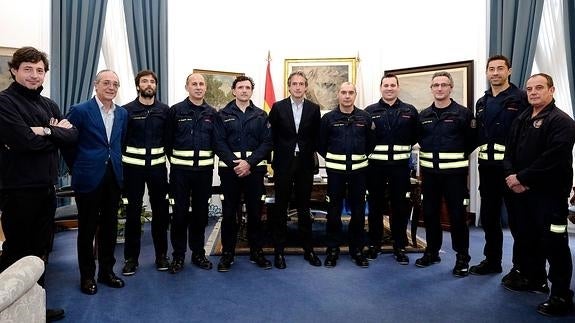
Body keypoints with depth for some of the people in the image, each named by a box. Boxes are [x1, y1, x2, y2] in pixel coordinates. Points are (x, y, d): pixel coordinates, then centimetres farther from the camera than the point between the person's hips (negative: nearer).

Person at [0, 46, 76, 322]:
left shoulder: (49, 105, 12)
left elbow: (72, 136, 1)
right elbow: (24, 141, -21)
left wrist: (46, 131, -15)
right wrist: (56, 133, -7)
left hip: (46, 186, 7)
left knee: (41, 249, 15)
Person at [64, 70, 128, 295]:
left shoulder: (122, 113, 8)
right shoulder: (80, 111, -7)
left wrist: (115, 164, 13)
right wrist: (78, 169, 4)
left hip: (113, 177, 5)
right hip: (89, 178, -4)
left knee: (109, 226, 11)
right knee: (87, 228, 7)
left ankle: (107, 271, 25)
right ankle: (87, 276, 20)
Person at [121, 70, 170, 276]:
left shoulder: (164, 110, 5)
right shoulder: (127, 110, 0)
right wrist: (120, 163, 0)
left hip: (157, 166, 2)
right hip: (133, 166, -1)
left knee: (160, 210, 7)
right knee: (133, 211, 5)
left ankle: (161, 255, 19)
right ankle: (131, 257, 17)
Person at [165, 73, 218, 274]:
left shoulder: (212, 114, 8)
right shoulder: (176, 111, 1)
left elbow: (216, 141, 11)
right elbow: (169, 139, 3)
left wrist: (208, 160, 5)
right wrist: (175, 160, 5)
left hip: (204, 170, 2)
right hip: (180, 170, -2)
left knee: (201, 212, 9)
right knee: (180, 212, 3)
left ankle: (198, 253, 22)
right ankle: (178, 255, 15)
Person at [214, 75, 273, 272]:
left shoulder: (261, 116, 9)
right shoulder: (223, 115, 7)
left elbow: (267, 143, -1)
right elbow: (219, 143, -2)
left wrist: (249, 163, -13)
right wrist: (235, 163, -14)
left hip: (254, 168, 1)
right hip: (229, 168, -1)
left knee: (255, 211, 6)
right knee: (229, 212, 3)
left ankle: (257, 252, 18)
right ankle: (227, 253, 15)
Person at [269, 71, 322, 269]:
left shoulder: (313, 109, 3)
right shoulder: (278, 107, -1)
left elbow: (316, 137, 8)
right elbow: (272, 135, 3)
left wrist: (310, 151, 1)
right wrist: (279, 154, 2)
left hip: (305, 164, 1)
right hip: (283, 163, -1)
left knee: (304, 208, 10)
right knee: (281, 208, 5)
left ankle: (308, 249, 21)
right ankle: (279, 251, 16)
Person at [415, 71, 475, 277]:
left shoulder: (463, 113, -3)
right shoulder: (424, 115, 9)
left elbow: (472, 140, -1)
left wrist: (457, 157, 1)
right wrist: (428, 155, 8)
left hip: (454, 171, -4)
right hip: (429, 170, 4)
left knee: (457, 214, 1)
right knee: (429, 212, 10)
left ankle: (462, 257, 14)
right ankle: (432, 251, 25)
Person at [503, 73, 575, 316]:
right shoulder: (521, 120, 16)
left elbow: (552, 158, -20)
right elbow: (510, 152, 12)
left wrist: (522, 178, -17)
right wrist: (511, 176, -6)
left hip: (550, 193, -8)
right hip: (521, 191, 8)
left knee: (553, 243, -4)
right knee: (526, 236, 17)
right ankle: (533, 278, 35)